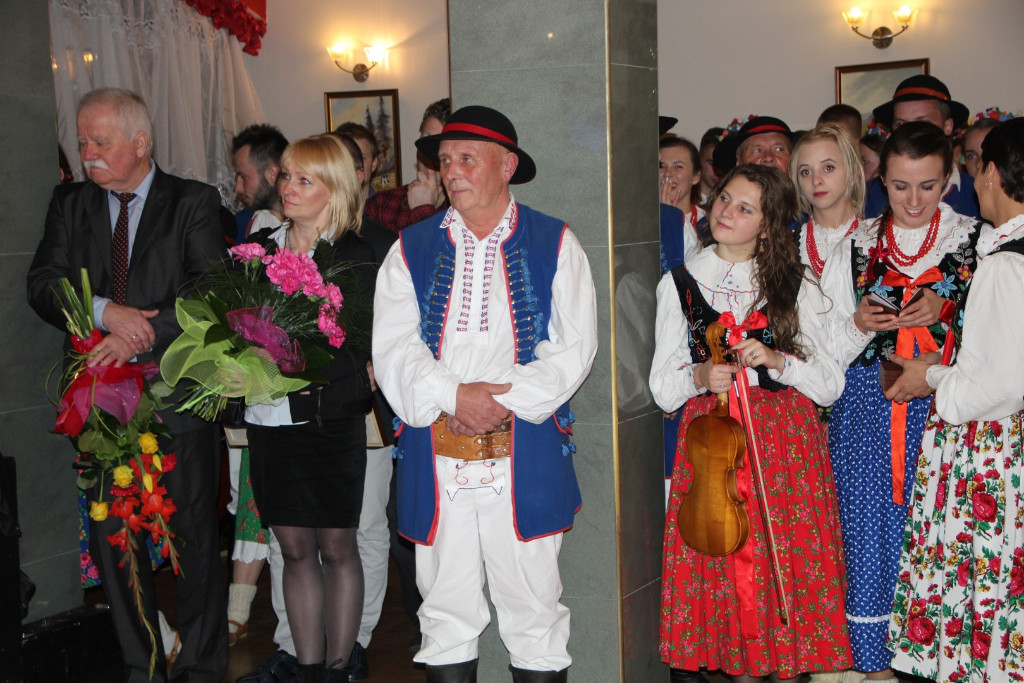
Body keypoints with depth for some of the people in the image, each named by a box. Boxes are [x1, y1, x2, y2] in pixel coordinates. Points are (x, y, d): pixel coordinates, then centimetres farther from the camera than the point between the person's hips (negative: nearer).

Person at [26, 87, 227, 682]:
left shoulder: (194, 202, 0)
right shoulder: (71, 203, 11)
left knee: (195, 537, 5)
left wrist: (143, 336, -20)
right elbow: (43, 282, 2)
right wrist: (105, 311, -16)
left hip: (177, 397, -3)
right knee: (113, 537, 9)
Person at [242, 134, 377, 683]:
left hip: (331, 422, -4)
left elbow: (360, 347, -10)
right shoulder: (257, 247, 10)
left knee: (337, 548, 5)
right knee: (296, 550, 10)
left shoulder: (355, 257, -5)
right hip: (268, 419, 4)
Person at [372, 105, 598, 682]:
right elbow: (391, 349, 1)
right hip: (436, 461, 2)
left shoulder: (555, 244, 6)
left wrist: (504, 399, -13)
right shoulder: (412, 249, 10)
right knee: (446, 613, 9)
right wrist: (453, 396, -14)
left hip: (526, 459, -2)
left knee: (535, 611, 4)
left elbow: (575, 346, -3)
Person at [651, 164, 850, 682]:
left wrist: (778, 361, -14)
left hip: (786, 439, 0)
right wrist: (698, 376, -17)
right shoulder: (679, 284, 7)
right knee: (719, 561, -2)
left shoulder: (795, 286, 7)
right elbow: (662, 387, 4)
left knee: (788, 556, -4)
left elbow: (831, 384, 3)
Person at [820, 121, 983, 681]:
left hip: (943, 408, -1)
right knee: (872, 526, 2)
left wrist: (945, 309, -12)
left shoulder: (976, 242, 3)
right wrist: (859, 323, -11)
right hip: (870, 410, 1)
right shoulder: (858, 247, 8)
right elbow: (826, 345, 9)